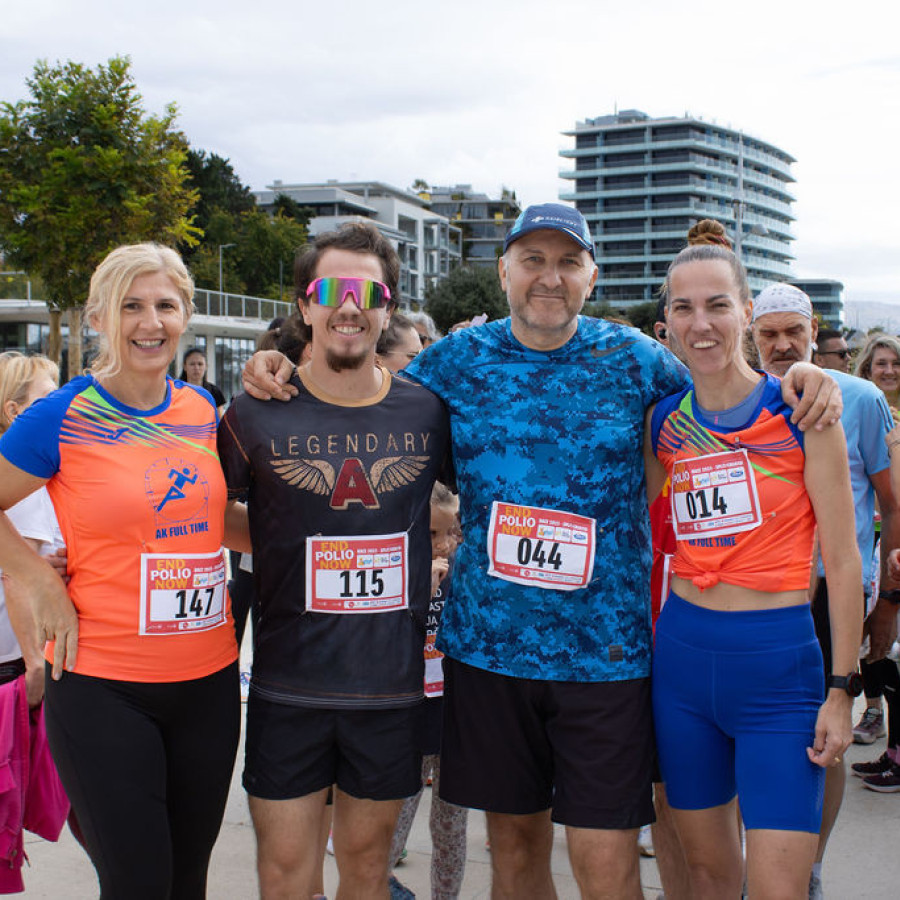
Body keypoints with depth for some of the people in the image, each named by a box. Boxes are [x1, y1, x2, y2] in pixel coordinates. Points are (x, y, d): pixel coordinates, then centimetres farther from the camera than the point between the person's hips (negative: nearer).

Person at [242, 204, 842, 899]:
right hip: (487, 643, 2)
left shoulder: (632, 358, 0)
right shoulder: (456, 359, 4)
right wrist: (279, 377, 1)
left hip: (604, 650, -2)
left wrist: (799, 375, -6)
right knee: (514, 840, 14)